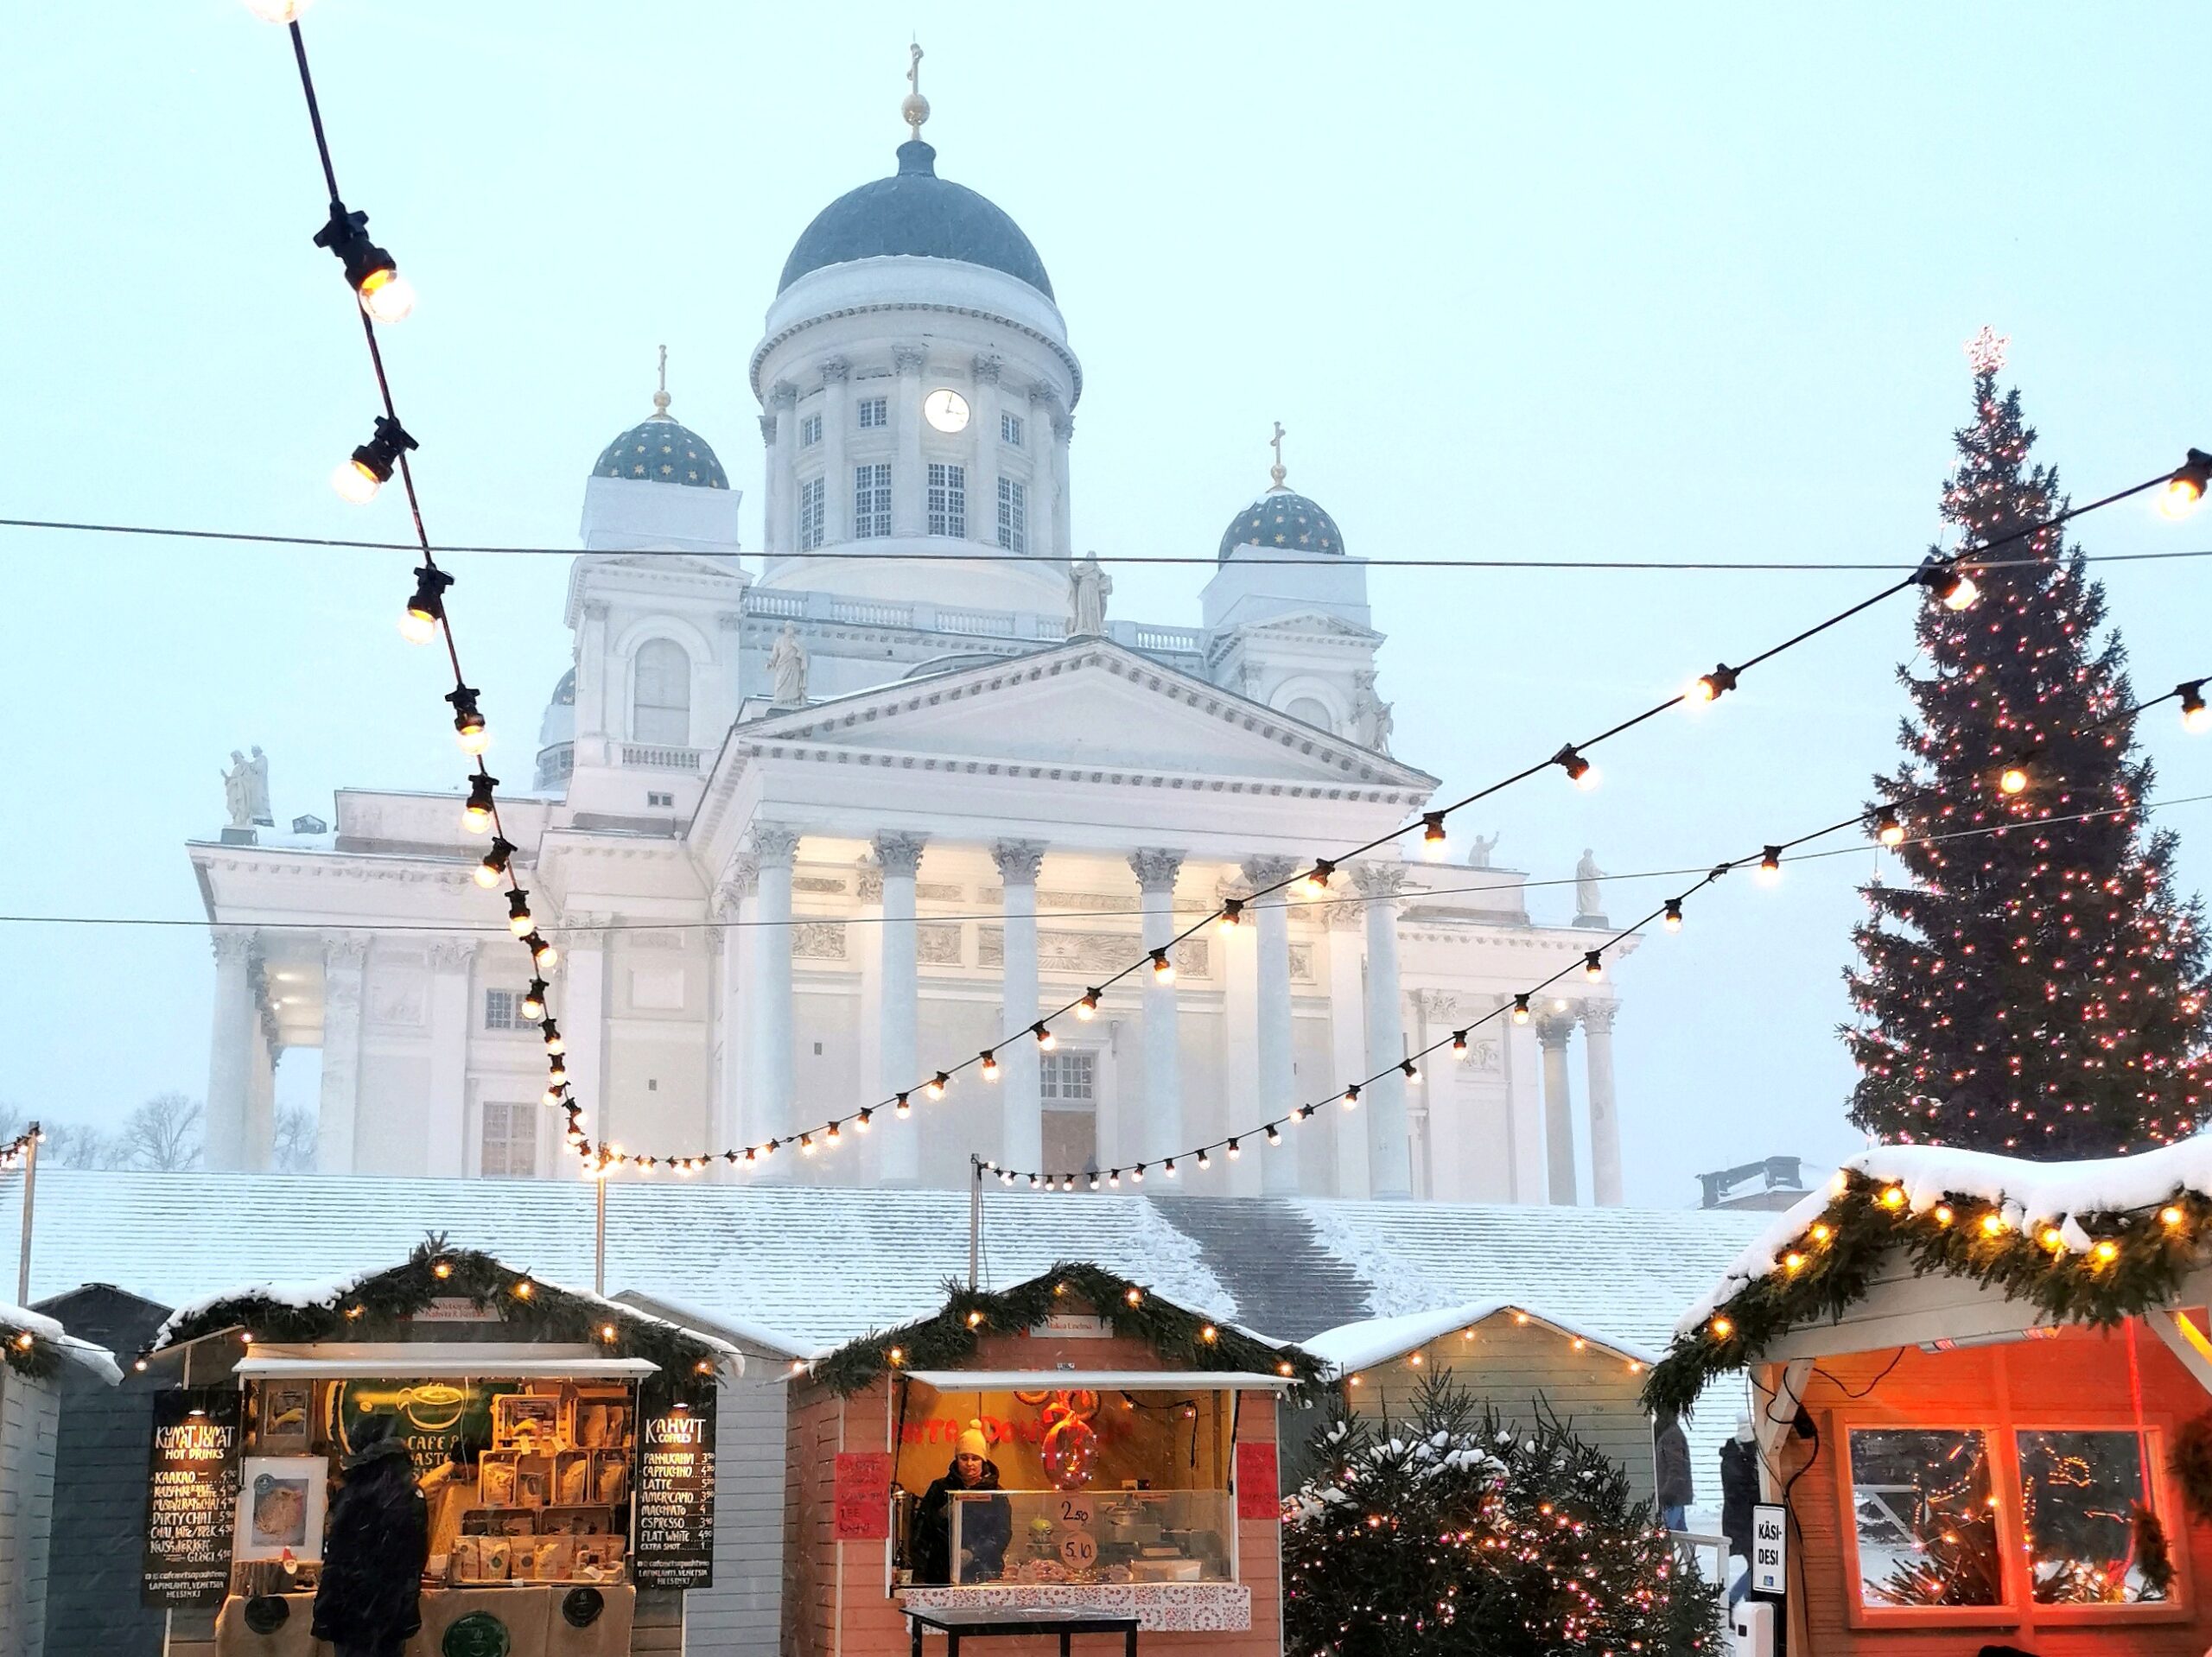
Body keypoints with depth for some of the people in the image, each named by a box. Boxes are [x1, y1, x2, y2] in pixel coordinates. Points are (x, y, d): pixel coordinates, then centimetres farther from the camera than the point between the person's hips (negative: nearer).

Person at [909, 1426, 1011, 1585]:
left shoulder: (996, 1496, 9)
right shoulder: (939, 1490, 13)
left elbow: (1002, 1535, 0)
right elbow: (922, 1534, 10)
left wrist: (973, 1553, -16)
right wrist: (919, 1577, 1)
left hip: (983, 1577, -1)